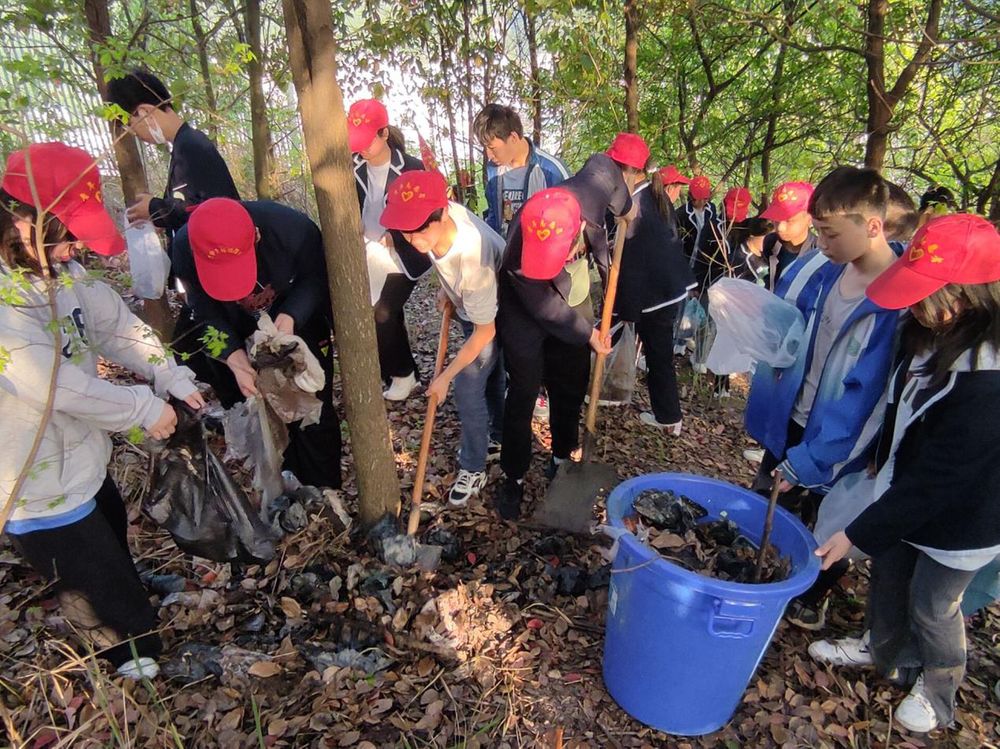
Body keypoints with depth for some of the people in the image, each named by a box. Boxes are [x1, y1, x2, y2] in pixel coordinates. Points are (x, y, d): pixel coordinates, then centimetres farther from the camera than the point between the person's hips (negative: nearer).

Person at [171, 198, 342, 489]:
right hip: (245, 342, 2)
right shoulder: (184, 249, -26)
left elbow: (316, 278, -18)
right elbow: (208, 315, -16)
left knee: (315, 415, 3)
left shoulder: (293, 227, -35)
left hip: (300, 326, -2)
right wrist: (236, 361, -32)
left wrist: (290, 317, -35)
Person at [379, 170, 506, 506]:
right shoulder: (440, 214, -25)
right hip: (471, 305, 8)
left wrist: (445, 377, -22)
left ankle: (473, 469, 16)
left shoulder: (473, 260, -44)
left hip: (493, 318, -8)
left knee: (468, 389, -5)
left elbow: (484, 332, -31)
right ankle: (499, 438, 45)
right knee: (491, 377, 22)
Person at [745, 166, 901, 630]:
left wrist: (808, 461, -24)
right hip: (789, 421, 5)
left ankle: (813, 599, 47)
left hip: (838, 443, -5)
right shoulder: (818, 267, -9)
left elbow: (872, 397, -24)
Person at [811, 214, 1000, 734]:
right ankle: (883, 651, 51)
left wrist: (858, 533, -24)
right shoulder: (934, 332, -9)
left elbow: (938, 481, -29)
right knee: (887, 577, 24)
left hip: (957, 523, -7)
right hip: (904, 495, 7)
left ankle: (937, 691, 45)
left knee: (931, 606, 15)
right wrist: (883, 462, 16)